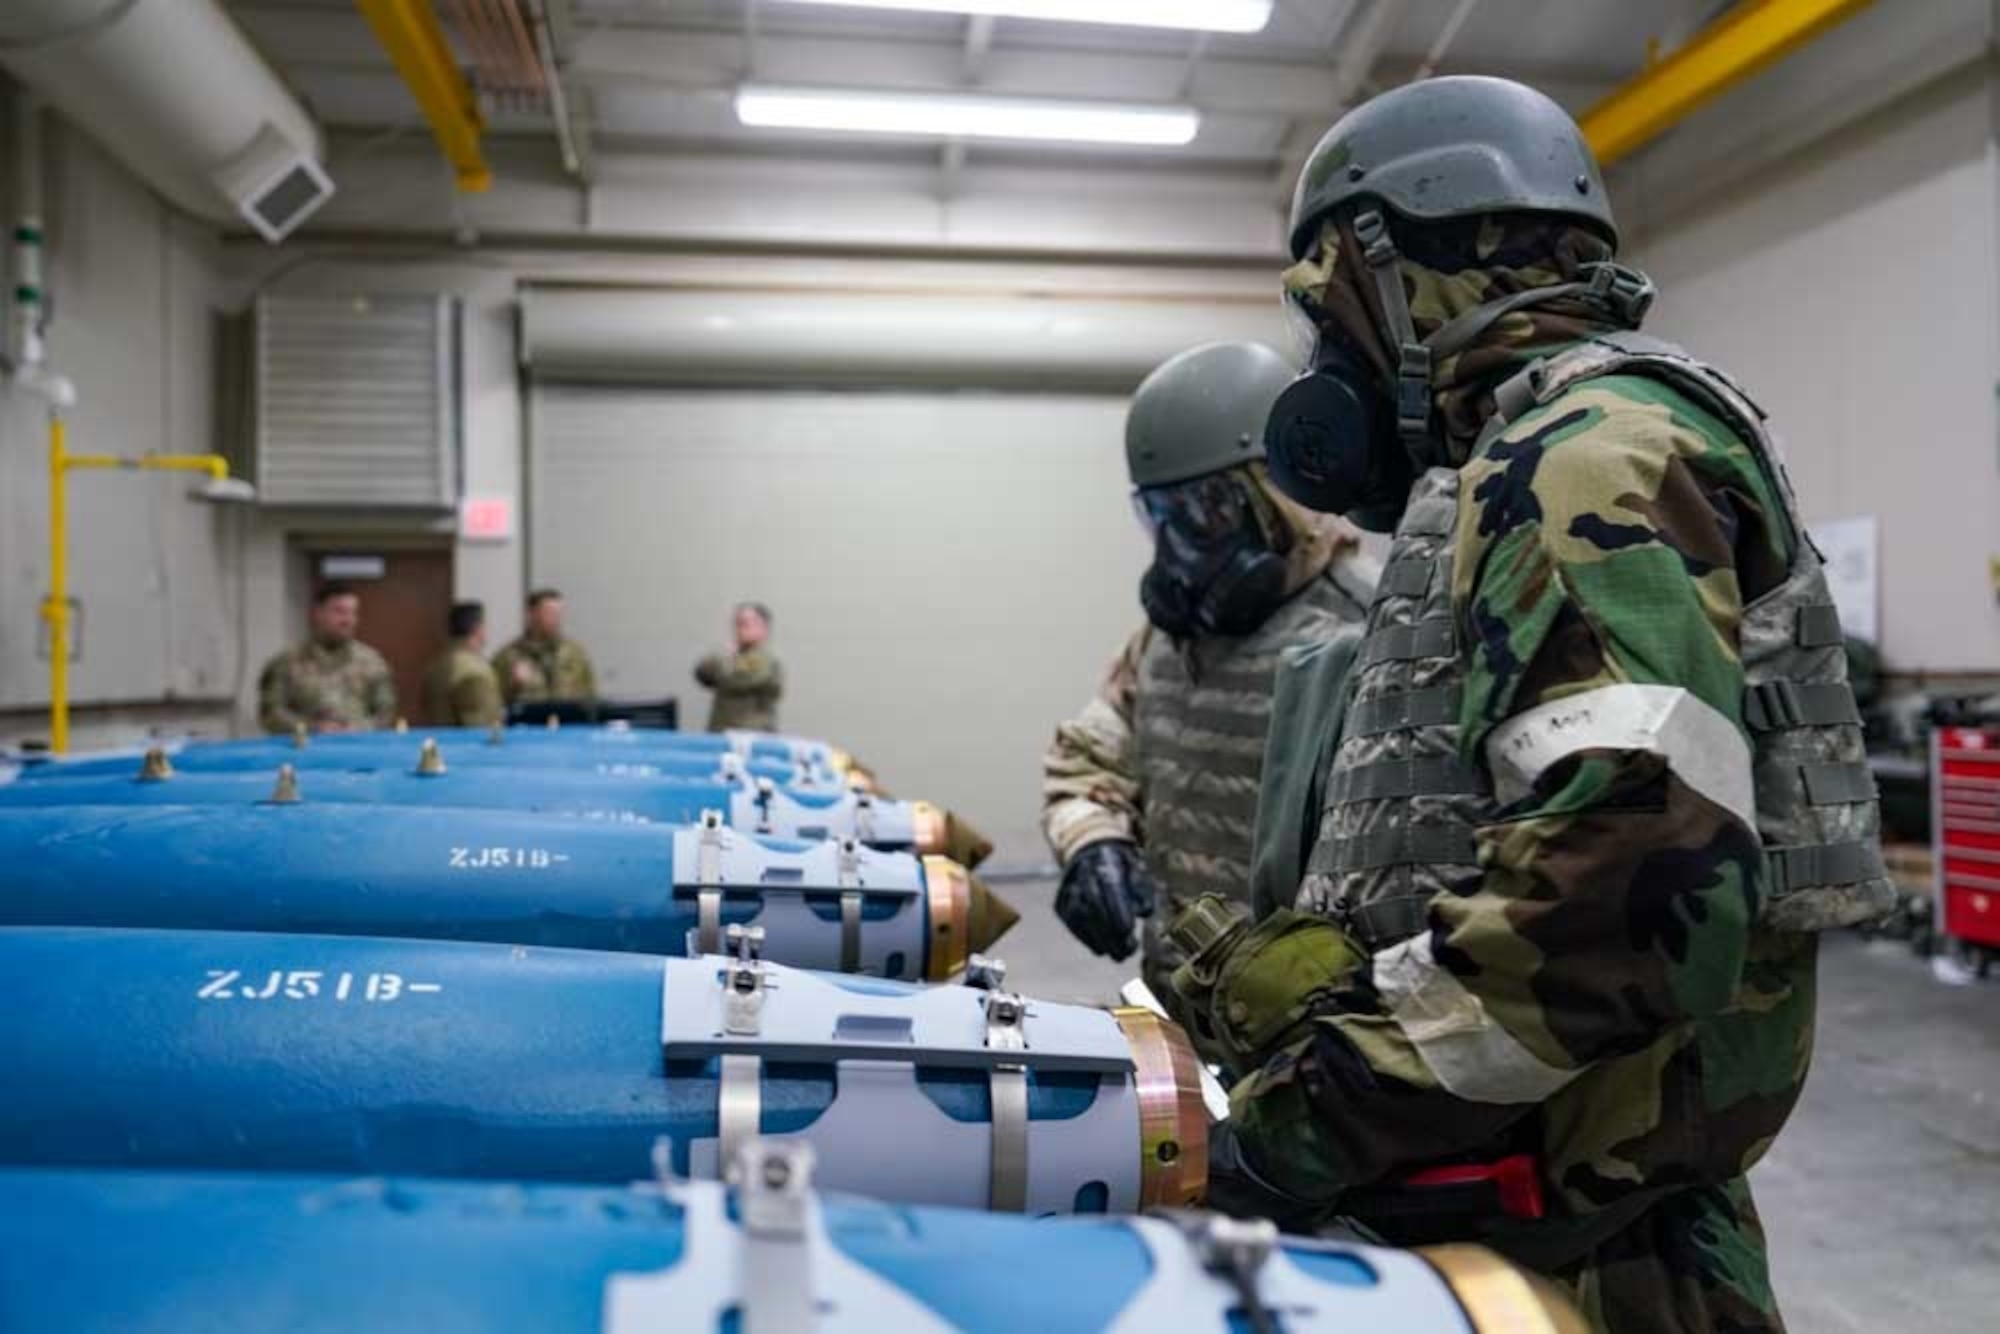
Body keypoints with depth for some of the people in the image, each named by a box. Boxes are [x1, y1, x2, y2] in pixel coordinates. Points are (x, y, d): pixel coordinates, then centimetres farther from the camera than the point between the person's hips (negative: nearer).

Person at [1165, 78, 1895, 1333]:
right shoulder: (1526, 477, 16)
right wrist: (1268, 964, 7)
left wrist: (1343, 1096, -21)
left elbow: (1640, 865, -29)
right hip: (1512, 1188, 9)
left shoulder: (1591, 454, -16)